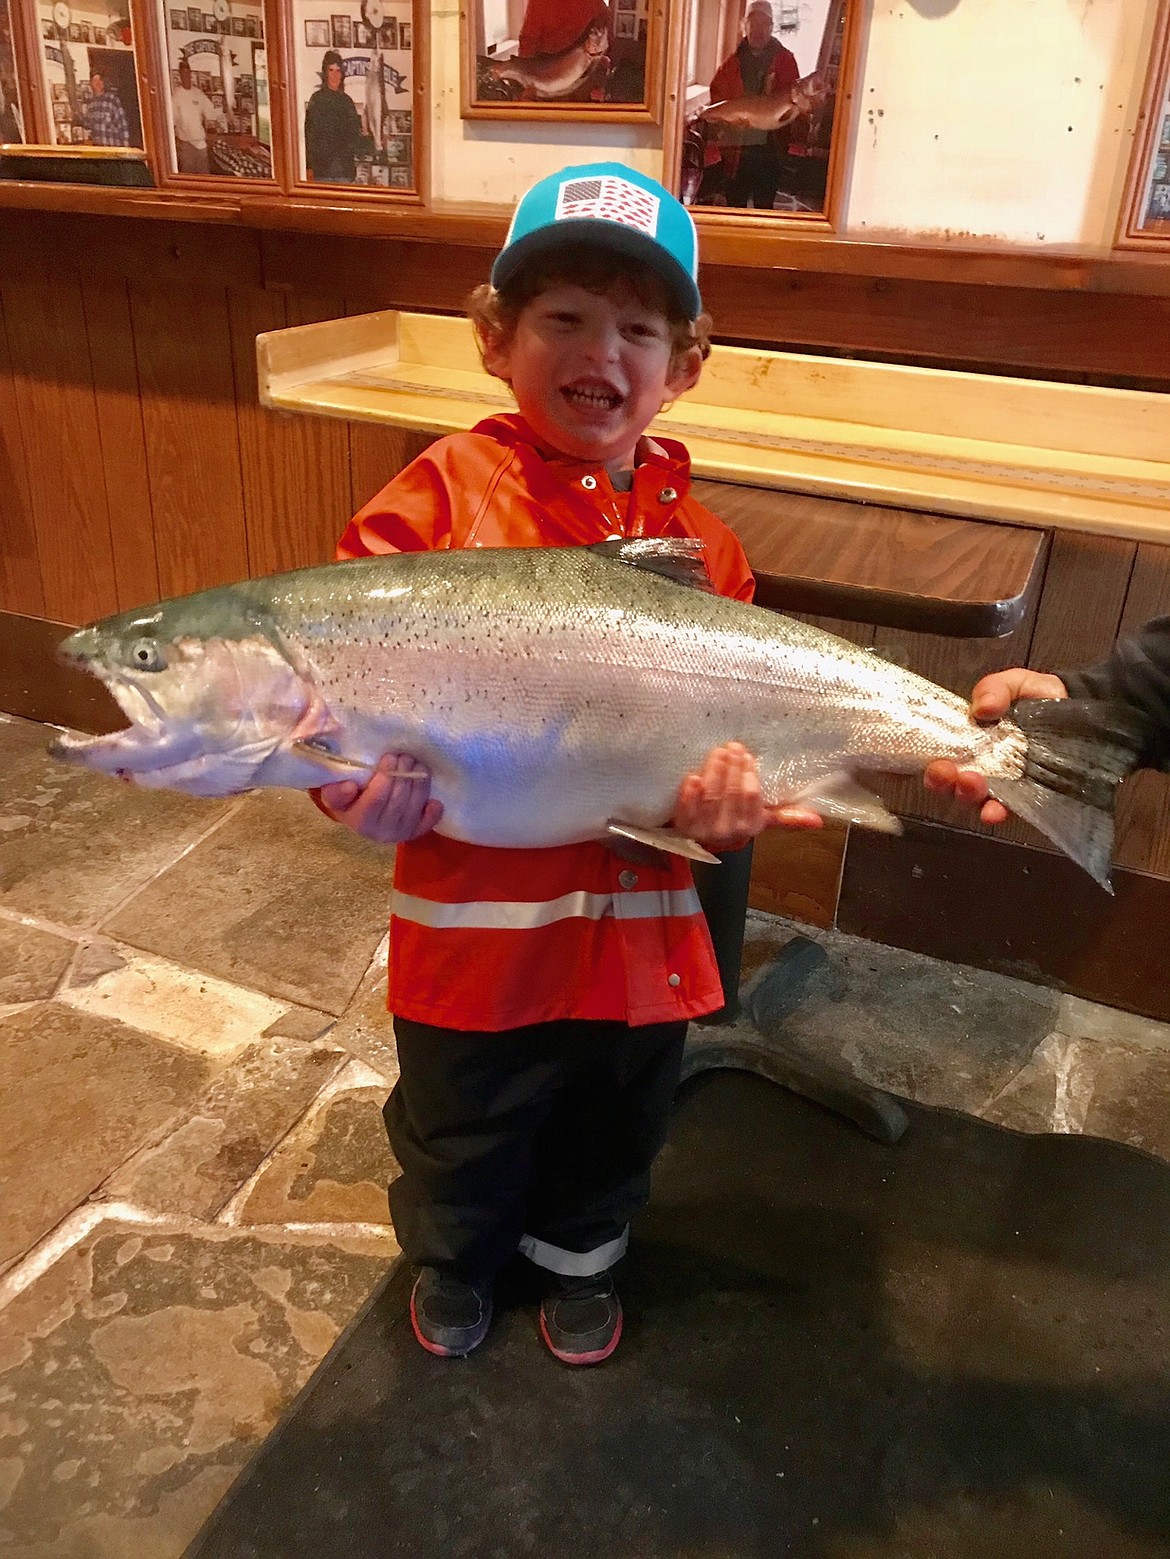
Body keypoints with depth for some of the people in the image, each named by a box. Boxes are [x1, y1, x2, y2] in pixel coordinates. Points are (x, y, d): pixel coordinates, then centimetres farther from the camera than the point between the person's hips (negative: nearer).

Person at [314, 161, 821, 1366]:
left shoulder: (698, 542, -2)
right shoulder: (446, 492, -13)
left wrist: (730, 801, -20)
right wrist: (355, 779, -33)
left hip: (639, 925, 3)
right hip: (475, 920, -2)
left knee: (611, 1128, 27)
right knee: (461, 1129, 23)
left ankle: (578, 1260, 59)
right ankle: (452, 1258, 57)